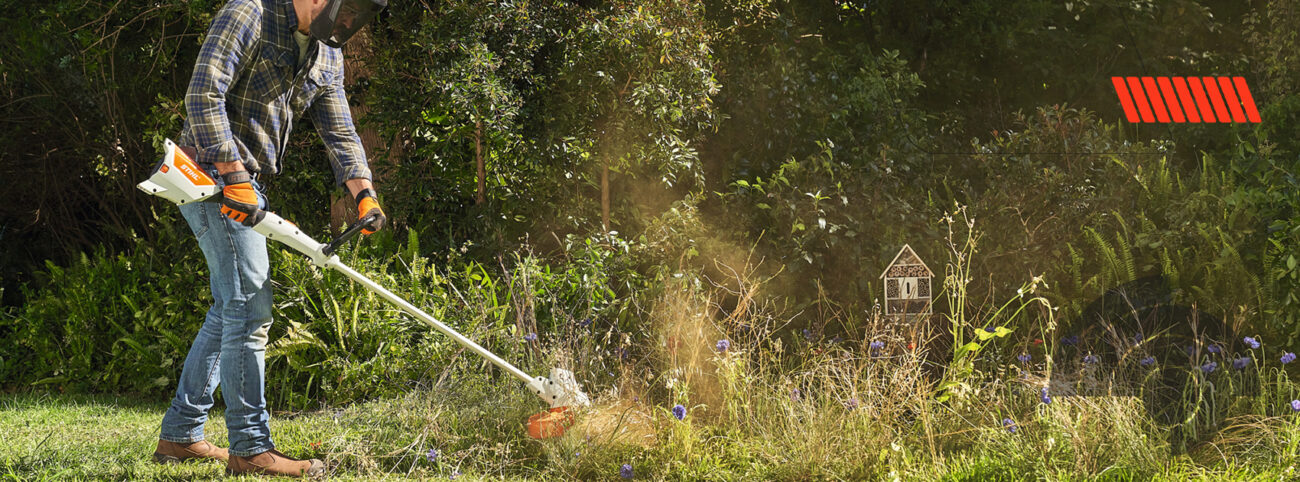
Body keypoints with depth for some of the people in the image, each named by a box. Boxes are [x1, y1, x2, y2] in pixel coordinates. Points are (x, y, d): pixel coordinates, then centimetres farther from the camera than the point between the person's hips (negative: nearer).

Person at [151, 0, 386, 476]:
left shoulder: (327, 57, 12)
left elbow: (340, 134, 13)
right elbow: (204, 95, -22)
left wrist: (364, 194, -4)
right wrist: (234, 176, -26)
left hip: (245, 182, 10)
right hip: (212, 173, -10)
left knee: (229, 311, 13)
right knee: (250, 308, -12)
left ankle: (179, 435, 21)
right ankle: (250, 448, -9)